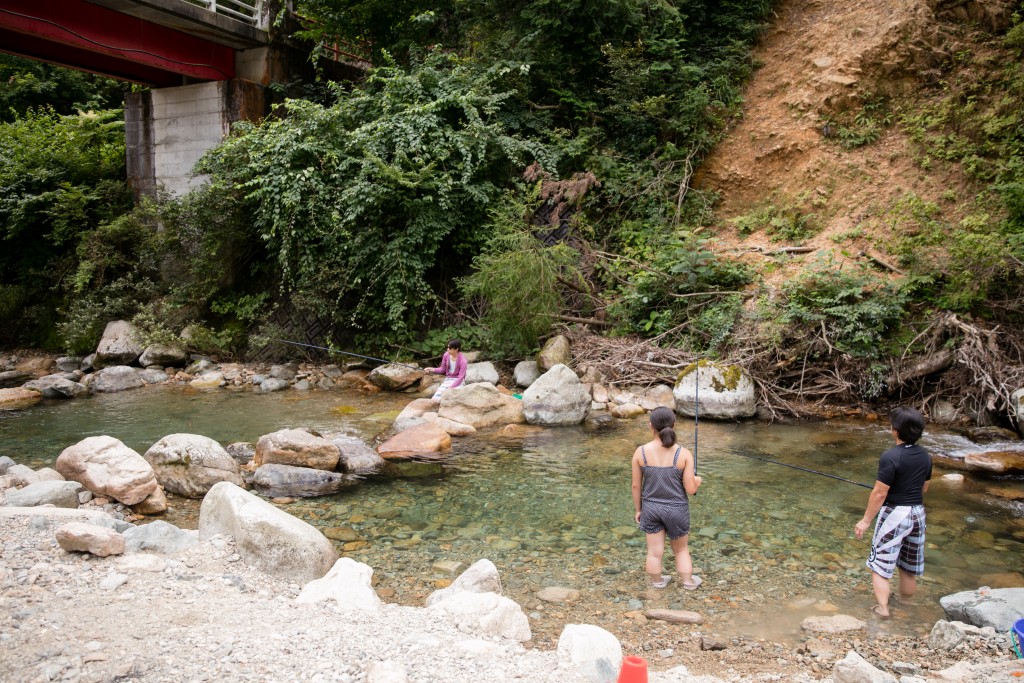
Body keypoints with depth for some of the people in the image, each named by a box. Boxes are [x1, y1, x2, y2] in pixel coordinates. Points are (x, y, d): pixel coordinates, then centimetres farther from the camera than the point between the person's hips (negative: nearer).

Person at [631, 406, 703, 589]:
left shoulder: (641, 452, -15)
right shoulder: (683, 454, -18)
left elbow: (636, 485, -6)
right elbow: (691, 489, -14)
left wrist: (638, 509, 9)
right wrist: (697, 480, 9)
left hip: (651, 508, 1)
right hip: (676, 509, -1)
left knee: (654, 551, 17)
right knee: (681, 549, 22)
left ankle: (657, 582, 36)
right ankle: (688, 582, 36)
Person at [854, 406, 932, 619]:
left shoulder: (890, 457, -21)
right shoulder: (925, 456, 1)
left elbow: (879, 493, -19)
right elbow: (924, 488, 13)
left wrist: (866, 520, -12)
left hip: (894, 514, -7)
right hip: (918, 513, 7)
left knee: (880, 564, 3)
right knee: (910, 566, 19)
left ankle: (882, 607, -2)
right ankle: (906, 605, 33)